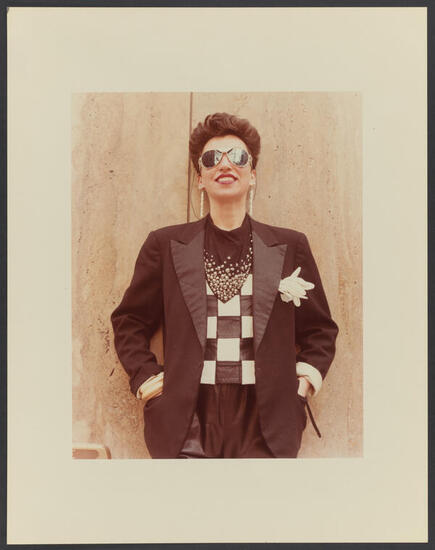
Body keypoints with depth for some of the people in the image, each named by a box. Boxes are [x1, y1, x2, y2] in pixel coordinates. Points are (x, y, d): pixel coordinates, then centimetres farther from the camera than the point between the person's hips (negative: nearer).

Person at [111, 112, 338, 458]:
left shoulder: (290, 246, 8)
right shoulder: (165, 245, 6)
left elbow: (320, 329, 16)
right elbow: (129, 322, 14)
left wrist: (306, 379, 3)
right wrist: (146, 380, 3)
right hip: (187, 422, 0)